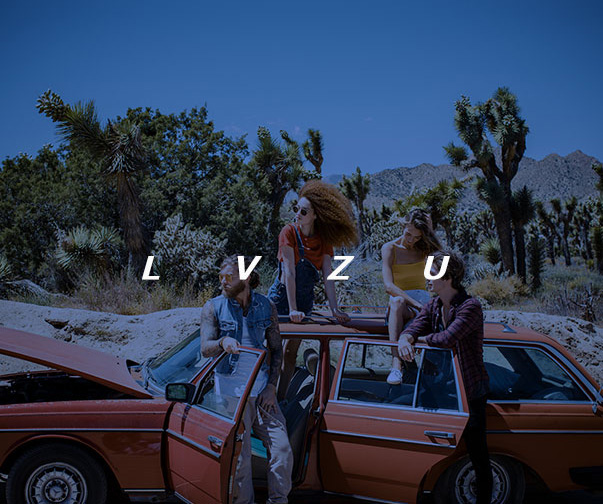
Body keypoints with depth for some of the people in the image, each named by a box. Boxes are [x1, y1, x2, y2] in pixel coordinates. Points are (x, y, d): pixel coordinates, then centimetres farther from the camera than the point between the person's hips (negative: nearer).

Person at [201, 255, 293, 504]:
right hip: (231, 390, -2)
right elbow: (205, 348, -6)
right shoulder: (213, 307, 1)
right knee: (239, 456, -4)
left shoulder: (266, 306, 5)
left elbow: (276, 349, 9)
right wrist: (223, 341, -28)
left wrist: (271, 387, -1)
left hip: (262, 389, 2)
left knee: (282, 449, -3)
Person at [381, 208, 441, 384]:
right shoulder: (389, 249, 0)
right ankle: (396, 362, -52)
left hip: (422, 298, 3)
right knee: (397, 301, -41)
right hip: (401, 301, -3)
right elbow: (389, 286, -12)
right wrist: (415, 303, -26)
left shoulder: (423, 249, 14)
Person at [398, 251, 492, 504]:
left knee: (477, 453, 4)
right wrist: (405, 339, -30)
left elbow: (447, 339, -31)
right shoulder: (433, 306, 5)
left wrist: (422, 338, -13)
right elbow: (412, 329, -5)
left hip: (470, 390, -7)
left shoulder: (470, 307, -19)